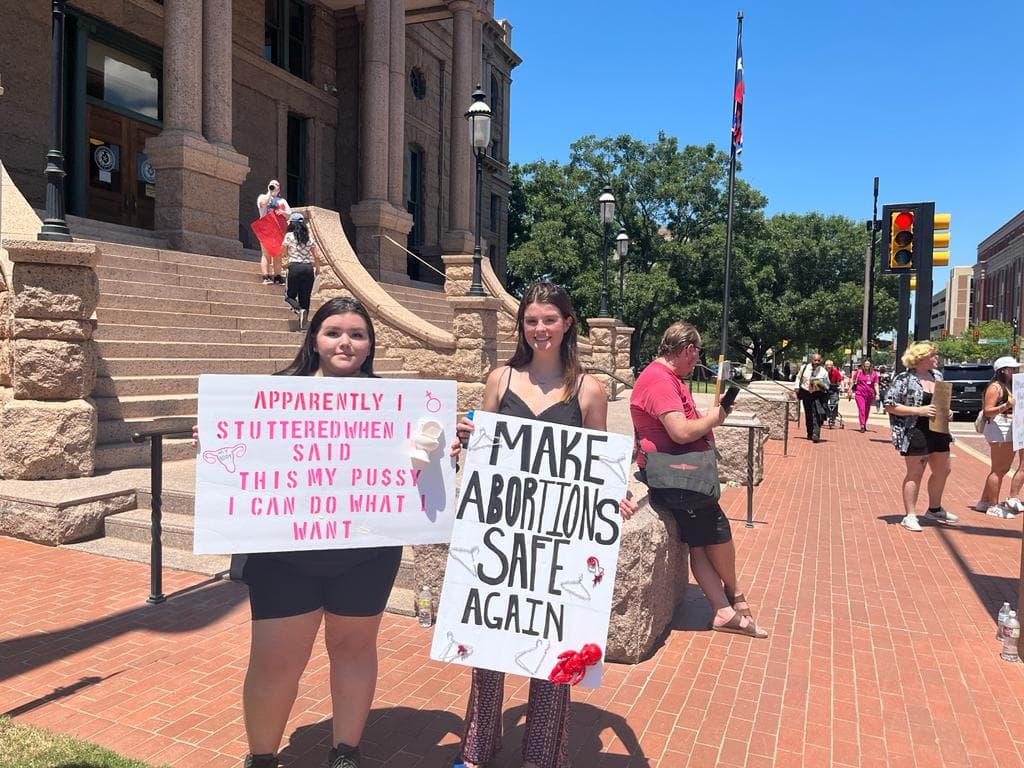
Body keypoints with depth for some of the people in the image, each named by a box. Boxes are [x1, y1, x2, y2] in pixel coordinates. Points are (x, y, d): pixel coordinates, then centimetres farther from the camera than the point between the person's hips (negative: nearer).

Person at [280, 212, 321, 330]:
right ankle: (303, 325, -1)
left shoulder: (289, 236, 0)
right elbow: (317, 256, 6)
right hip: (308, 268, 3)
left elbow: (282, 254, 5)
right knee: (305, 297, 7)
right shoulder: (309, 238, 10)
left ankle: (299, 309, -23)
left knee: (290, 295, 10)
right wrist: (317, 268, 21)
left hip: (295, 267, -3)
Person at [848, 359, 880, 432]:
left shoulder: (874, 373, 4)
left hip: (869, 395, 2)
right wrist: (850, 391, 9)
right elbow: (852, 381, 9)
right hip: (860, 393, -2)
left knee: (867, 410, 10)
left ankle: (865, 425, 26)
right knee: (861, 409, -13)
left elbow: (876, 385, 4)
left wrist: (877, 394, -5)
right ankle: (862, 426, -14)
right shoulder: (858, 372, 1)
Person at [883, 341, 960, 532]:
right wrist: (919, 410, -23)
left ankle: (935, 509, 36)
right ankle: (910, 515, 11)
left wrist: (947, 411, 2)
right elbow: (890, 406, -16)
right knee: (915, 473, 0)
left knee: (942, 470, 17)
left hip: (938, 431, 8)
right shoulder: (904, 379, -13)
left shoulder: (937, 375, 9)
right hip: (915, 433, -8)